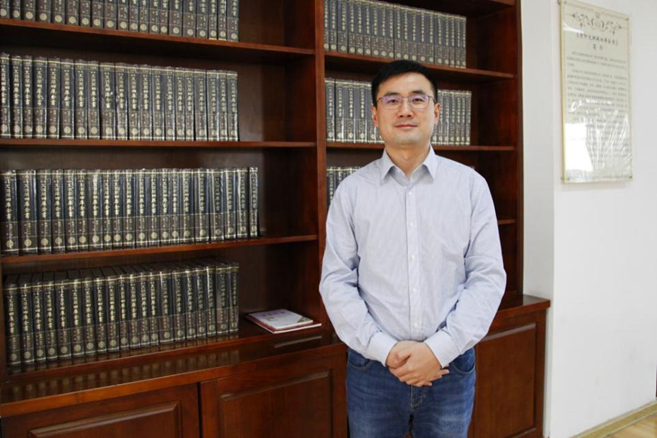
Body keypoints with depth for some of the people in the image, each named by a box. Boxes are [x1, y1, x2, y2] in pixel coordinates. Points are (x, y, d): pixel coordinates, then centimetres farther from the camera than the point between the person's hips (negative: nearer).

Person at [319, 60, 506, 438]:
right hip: (373, 365, 0)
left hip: (451, 364, 1)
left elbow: (489, 276, -4)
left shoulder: (471, 185, 0)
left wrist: (440, 349, -12)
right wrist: (386, 349, -12)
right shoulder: (352, 191, -1)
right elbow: (336, 282, -3)